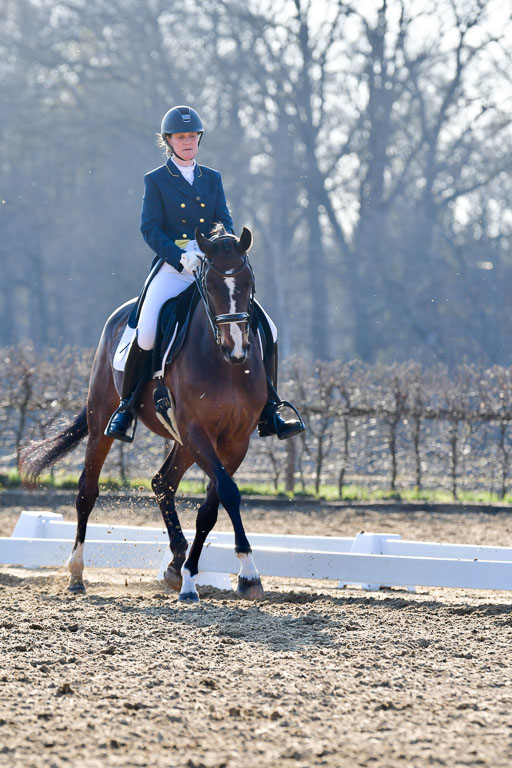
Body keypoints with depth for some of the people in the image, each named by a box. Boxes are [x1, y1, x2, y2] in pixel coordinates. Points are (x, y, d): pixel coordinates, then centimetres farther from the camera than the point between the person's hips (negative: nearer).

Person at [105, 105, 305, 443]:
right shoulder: (156, 181, 6)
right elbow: (150, 229, -4)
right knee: (146, 334, -28)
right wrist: (181, 256, -21)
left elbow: (225, 222, 10)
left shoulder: (213, 179, 18)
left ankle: (268, 414, -1)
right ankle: (126, 407, -9)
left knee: (265, 328, -9)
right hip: (171, 271, -4)